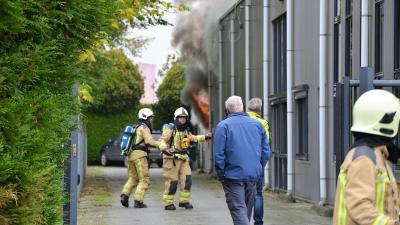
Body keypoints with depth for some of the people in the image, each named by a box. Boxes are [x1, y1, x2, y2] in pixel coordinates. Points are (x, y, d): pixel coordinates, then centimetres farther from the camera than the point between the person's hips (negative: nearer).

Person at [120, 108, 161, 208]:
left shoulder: (136, 127, 23)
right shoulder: (144, 127, -5)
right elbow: (149, 141, -18)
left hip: (131, 155, 8)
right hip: (139, 155, -8)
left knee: (133, 178, 17)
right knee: (144, 179, -2)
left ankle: (124, 195, -2)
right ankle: (138, 201, -9)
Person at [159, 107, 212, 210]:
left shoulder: (186, 130, 17)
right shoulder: (170, 129, -6)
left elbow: (193, 138, 34)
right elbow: (162, 140, -14)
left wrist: (205, 137, 26)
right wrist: (164, 149, -33)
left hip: (183, 159, 7)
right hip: (171, 158, -7)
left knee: (187, 179, -1)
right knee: (172, 182, -6)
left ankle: (184, 201, 11)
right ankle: (168, 203, 4)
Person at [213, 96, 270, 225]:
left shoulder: (223, 126, -7)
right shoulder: (257, 124, 7)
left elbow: (218, 154, -11)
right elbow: (266, 151, 7)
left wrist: (221, 175, -2)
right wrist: (258, 170, 15)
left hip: (233, 176, -5)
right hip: (253, 176, 5)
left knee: (238, 210, -6)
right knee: (247, 209, 19)